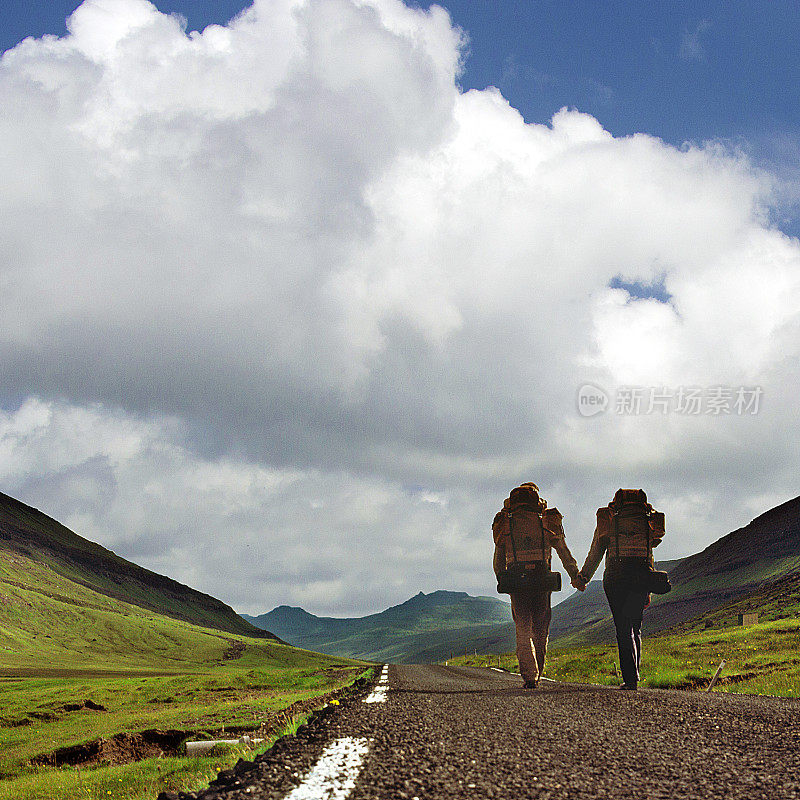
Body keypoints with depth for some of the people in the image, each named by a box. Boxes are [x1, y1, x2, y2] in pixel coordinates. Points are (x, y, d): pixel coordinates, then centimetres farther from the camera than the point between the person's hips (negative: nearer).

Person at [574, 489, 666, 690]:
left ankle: (631, 679, -7)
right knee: (635, 626, 17)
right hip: (642, 575, 2)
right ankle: (634, 673, 17)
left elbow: (594, 554, 14)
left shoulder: (608, 520, 11)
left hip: (616, 575, -2)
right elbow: (650, 557, 17)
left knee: (623, 628, 1)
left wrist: (583, 578, 27)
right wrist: (648, 590, 21)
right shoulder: (647, 522, 17)